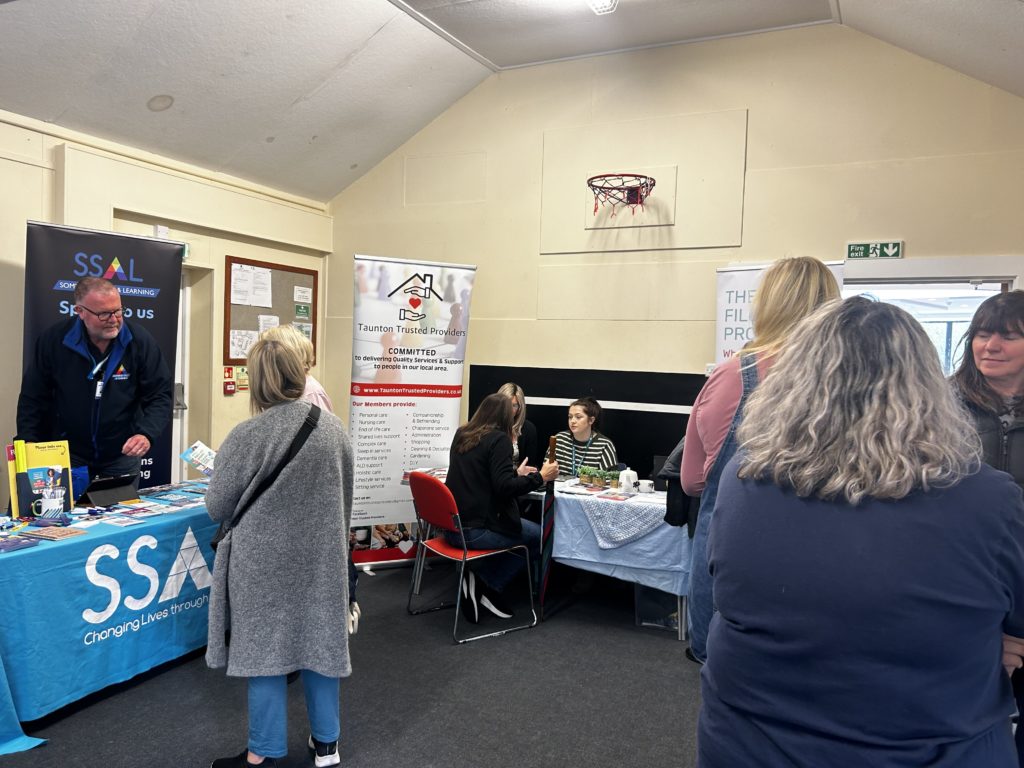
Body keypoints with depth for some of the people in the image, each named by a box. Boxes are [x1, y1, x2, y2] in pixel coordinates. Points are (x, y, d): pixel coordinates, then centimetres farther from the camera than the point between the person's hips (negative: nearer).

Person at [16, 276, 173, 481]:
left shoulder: (141, 341, -13)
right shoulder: (53, 340, -11)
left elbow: (161, 395, -11)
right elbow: (32, 398, -2)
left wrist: (146, 433, -28)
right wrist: (29, 445, -10)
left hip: (122, 457, 0)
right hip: (66, 455, 0)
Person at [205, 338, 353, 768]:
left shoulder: (247, 436, -17)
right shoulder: (334, 428, -3)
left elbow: (217, 507, -7)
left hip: (265, 562, -4)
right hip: (322, 558, 4)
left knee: (264, 647, 9)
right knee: (320, 642, 15)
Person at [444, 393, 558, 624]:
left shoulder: (461, 435, 12)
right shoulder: (498, 439, -11)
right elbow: (503, 488, -19)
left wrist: (515, 473, 31)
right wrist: (540, 477, -9)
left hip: (452, 527, 8)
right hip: (475, 530, -8)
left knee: (526, 529, 21)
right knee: (541, 535, 6)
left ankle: (479, 581, 6)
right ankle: (488, 585, 3)